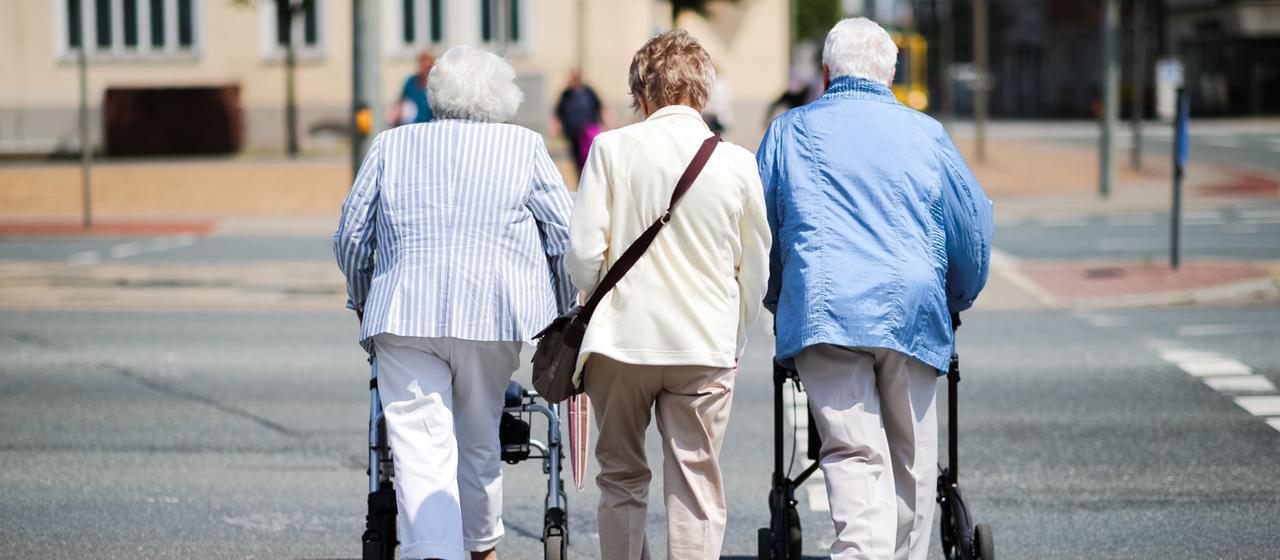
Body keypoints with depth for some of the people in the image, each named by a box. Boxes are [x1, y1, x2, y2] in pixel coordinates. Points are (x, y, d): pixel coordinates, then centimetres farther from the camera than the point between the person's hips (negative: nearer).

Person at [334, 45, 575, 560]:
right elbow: (566, 235, 5)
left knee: (420, 444, -7)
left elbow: (351, 237, 12)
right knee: (479, 440, 17)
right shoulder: (524, 147, 8)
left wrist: (362, 301, 28)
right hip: (492, 315, 1)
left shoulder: (391, 146, 11)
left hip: (403, 315, 0)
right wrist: (563, 315, 17)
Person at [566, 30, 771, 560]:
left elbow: (583, 253, -7)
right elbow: (757, 268, 5)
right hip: (707, 346, 0)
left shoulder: (612, 148, -5)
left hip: (621, 338, 0)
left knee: (621, 477, 15)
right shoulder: (736, 162, -2)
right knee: (696, 486, 3)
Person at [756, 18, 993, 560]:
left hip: (824, 311, -1)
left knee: (854, 455, -9)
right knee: (912, 459, 10)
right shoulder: (925, 132, 14)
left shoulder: (790, 131, 13)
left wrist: (776, 300, 31)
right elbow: (974, 226, 15)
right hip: (912, 312, 1)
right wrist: (955, 303, 30)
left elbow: (758, 227, 16)